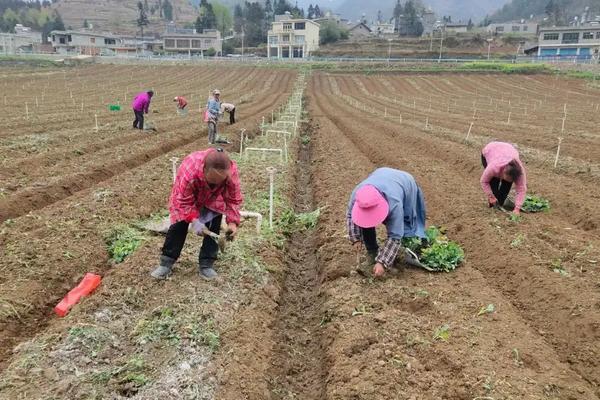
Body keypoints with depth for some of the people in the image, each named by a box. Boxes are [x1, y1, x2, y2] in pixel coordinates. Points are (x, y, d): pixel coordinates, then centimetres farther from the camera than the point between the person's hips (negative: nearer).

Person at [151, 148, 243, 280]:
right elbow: (183, 201, -31)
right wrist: (193, 220, -42)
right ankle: (166, 263, 8)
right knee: (179, 225, -4)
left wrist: (232, 222, -35)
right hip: (187, 197, -1)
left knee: (213, 228, -9)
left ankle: (206, 265, 3)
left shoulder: (232, 172, -38)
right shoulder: (188, 171, -45)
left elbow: (234, 199, -24)